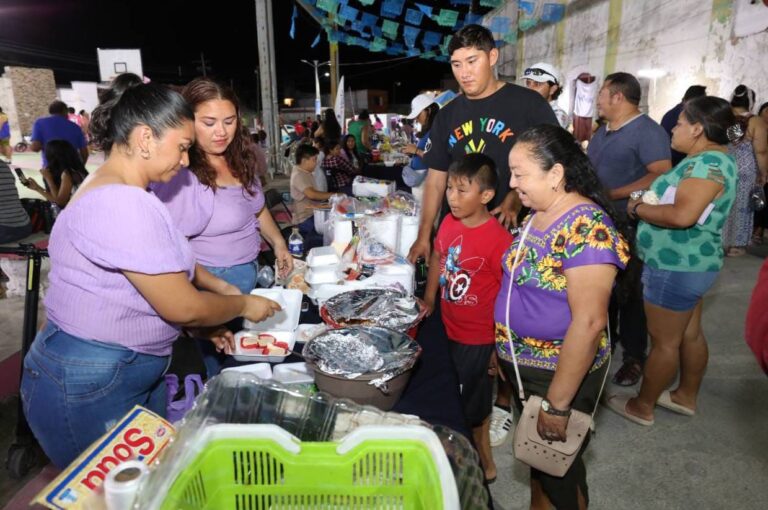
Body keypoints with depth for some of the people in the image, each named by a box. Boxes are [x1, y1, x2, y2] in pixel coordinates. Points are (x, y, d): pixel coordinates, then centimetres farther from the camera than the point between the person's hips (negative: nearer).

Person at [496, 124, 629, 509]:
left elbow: (588, 322, -27)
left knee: (559, 468, 14)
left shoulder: (586, 227, -25)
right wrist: (500, 347, 13)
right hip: (521, 366, 8)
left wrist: (557, 404, -23)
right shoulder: (536, 215, 2)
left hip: (560, 372, -7)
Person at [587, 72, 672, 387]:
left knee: (629, 293, 3)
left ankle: (634, 356, 18)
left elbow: (663, 176, -24)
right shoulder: (603, 130, 12)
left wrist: (613, 194, -25)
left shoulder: (648, 131, -14)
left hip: (629, 227, -8)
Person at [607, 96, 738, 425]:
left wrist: (638, 208, -19)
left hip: (677, 267, -10)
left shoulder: (707, 162, -22)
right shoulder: (712, 158, 12)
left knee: (663, 341, 3)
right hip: (690, 264, 10)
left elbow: (682, 215, -33)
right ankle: (686, 397, 37)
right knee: (689, 334, 20)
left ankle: (642, 407, 17)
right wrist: (647, 202, 2)